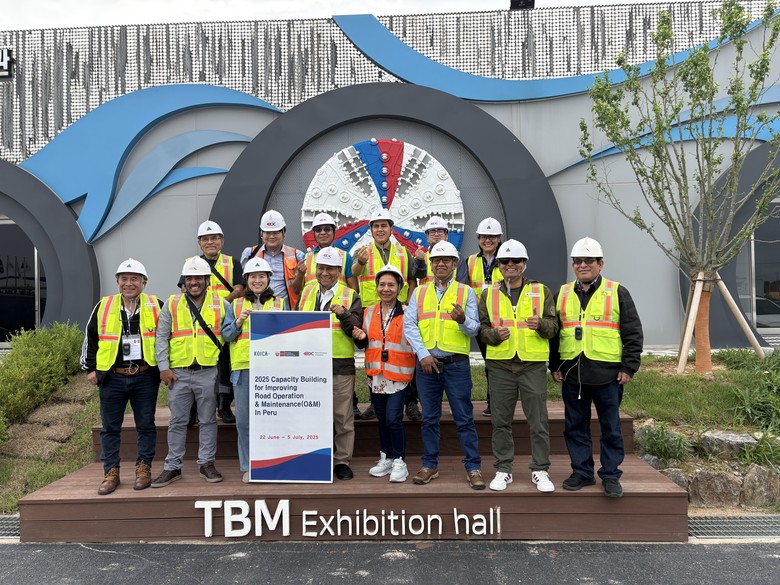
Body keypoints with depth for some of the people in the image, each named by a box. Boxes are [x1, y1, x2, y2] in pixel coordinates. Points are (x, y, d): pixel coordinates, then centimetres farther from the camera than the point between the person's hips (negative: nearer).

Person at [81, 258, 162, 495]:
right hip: (112, 378, 1)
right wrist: (90, 368, 9)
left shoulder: (155, 306, 2)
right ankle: (111, 473, 19)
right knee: (110, 428, 8)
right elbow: (90, 338, 13)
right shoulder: (103, 307, 4)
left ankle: (143, 469, 18)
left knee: (146, 426, 6)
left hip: (145, 378, -1)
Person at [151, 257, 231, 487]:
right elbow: (161, 338, 5)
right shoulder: (172, 304, 6)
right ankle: (173, 467, 19)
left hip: (208, 372, 0)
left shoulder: (221, 304, 5)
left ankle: (207, 463, 20)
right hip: (179, 373, 1)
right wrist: (164, 367, -2)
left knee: (208, 420, 8)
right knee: (177, 421, 8)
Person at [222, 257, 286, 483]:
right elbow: (226, 335, 8)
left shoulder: (280, 303, 12)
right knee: (244, 420, 4)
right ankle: (248, 467, 17)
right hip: (244, 367, 1)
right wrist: (238, 322, -9)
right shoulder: (236, 304, 13)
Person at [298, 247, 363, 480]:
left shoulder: (350, 296, 2)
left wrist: (344, 315, -24)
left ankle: (342, 461, 16)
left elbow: (355, 330, -7)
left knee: (343, 416, 4)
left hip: (341, 365, -3)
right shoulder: (307, 292, 13)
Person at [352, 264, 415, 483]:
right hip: (375, 374, 5)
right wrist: (360, 338, -6)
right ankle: (386, 458, 30)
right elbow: (364, 345, 14)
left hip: (398, 374, -5)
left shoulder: (407, 313, -5)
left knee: (393, 419, -9)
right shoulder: (368, 313, 8)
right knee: (382, 418, 15)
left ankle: (399, 462, 8)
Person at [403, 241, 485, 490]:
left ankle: (473, 467, 12)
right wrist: (423, 354, -10)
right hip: (426, 363, 2)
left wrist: (463, 320, -24)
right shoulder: (419, 293, 9)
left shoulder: (466, 292, 5)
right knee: (429, 418, 11)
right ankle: (430, 465, 23)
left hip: (456, 364, -2)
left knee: (464, 418, 1)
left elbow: (474, 329, -2)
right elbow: (409, 326, 1)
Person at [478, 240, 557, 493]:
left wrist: (541, 324, -17)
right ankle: (503, 469, 20)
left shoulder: (541, 291, 7)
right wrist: (494, 334, -13)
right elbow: (481, 327, 8)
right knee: (501, 421, 7)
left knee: (538, 422, 3)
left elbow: (553, 325, 5)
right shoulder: (489, 294, 9)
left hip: (533, 364, -1)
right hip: (500, 365, 1)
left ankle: (540, 470, 18)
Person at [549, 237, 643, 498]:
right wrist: (555, 366, 10)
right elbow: (554, 332, 15)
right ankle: (582, 472, 23)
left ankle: (611, 475, 19)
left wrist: (629, 367, -6)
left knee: (611, 428, 6)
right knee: (575, 426, 10)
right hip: (572, 374, 3)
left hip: (607, 374, -3)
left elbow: (633, 333, 0)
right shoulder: (563, 294, 11)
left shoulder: (617, 293, 2)